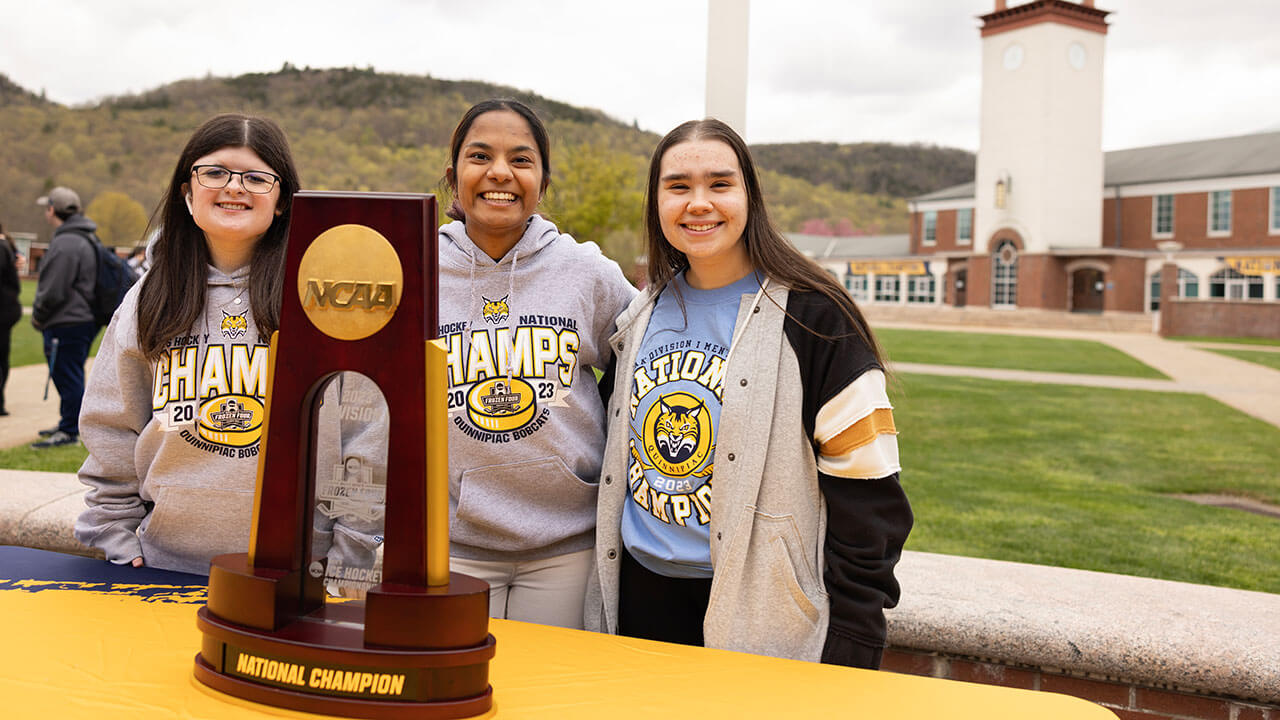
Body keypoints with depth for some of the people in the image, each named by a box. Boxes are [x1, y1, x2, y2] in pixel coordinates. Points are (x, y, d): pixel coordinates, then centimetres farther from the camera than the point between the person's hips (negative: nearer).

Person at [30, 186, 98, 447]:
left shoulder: (65, 244, -19)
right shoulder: (87, 238, 15)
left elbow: (53, 291, -21)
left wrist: (38, 315, -3)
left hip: (66, 324, -10)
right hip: (84, 319, 10)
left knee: (67, 377, -4)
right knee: (70, 376, 19)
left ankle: (69, 431, 1)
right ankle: (68, 423, 30)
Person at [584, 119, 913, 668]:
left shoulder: (810, 315, -10)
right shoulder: (642, 314, 8)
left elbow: (867, 495, -11)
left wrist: (851, 643, -14)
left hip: (760, 621, -5)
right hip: (640, 602, 5)